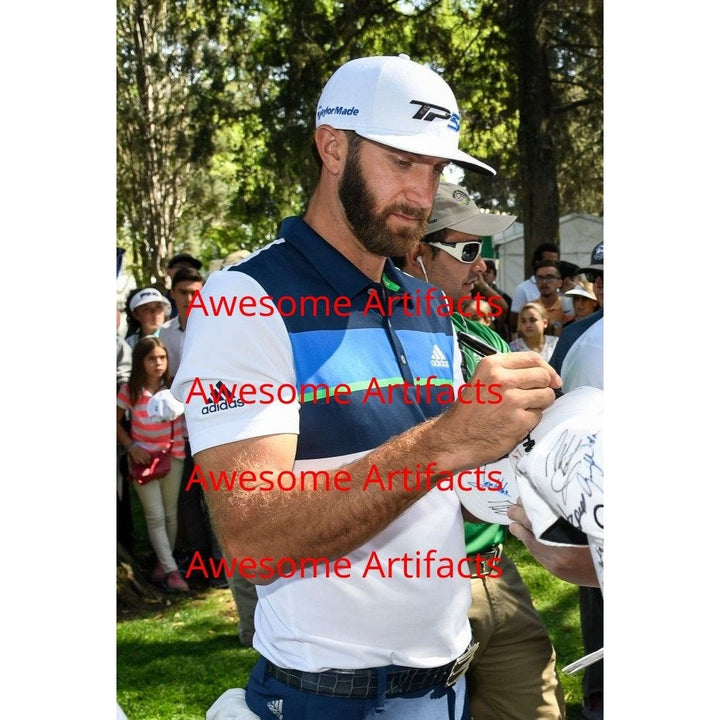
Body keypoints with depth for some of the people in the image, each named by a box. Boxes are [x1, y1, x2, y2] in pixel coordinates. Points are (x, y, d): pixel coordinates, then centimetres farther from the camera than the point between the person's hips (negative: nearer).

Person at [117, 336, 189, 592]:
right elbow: (117, 421, 1)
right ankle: (171, 570, 3)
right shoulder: (130, 390, -10)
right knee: (155, 515, -2)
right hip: (143, 457, -2)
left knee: (170, 513, 11)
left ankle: (163, 562, 27)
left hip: (172, 454, 2)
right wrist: (130, 446, -10)